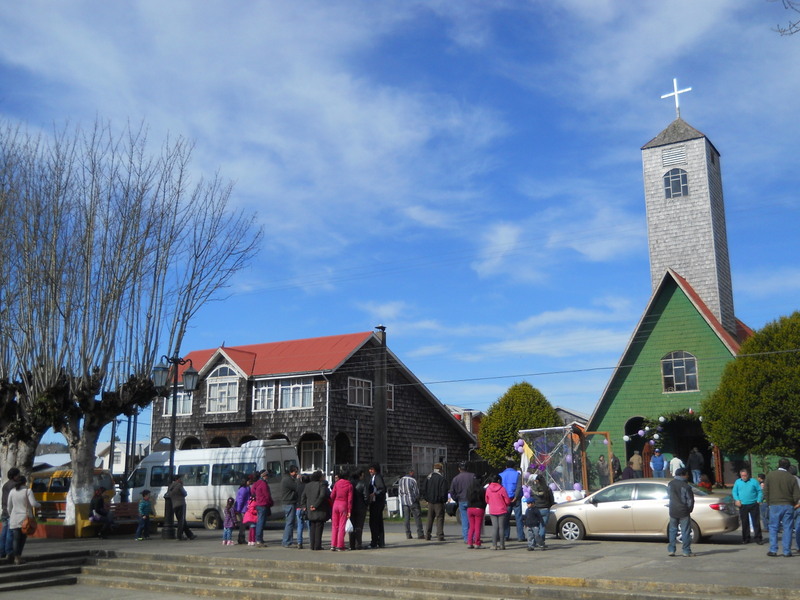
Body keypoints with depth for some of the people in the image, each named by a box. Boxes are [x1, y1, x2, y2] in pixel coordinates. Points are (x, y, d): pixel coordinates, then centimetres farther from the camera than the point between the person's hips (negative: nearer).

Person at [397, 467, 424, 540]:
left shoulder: (401, 480, 6)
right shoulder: (413, 480, -12)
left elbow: (399, 491, 11)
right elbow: (416, 491, -9)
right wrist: (417, 498, 6)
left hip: (404, 501, 6)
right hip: (412, 501, -6)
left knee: (406, 518, 8)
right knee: (417, 517, -1)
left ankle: (408, 534, 8)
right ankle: (420, 534, -3)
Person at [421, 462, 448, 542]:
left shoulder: (428, 477, 6)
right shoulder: (442, 478, -11)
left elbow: (424, 489, 9)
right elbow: (444, 491, -13)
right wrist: (444, 500, 1)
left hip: (430, 502, 5)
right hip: (439, 502, -5)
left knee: (430, 518, 13)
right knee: (440, 518, -1)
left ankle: (427, 535, 12)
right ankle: (440, 536, -5)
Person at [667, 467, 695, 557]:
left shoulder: (670, 484, 3)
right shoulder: (686, 486, -14)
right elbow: (690, 500, -11)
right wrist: (689, 509, 6)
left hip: (673, 511, 5)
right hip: (684, 511, -5)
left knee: (673, 531, 13)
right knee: (685, 532, 3)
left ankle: (671, 550, 12)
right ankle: (686, 551, 5)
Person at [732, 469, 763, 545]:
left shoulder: (754, 481, 4)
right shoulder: (737, 482, 10)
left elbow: (760, 491, 4)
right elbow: (734, 492, 11)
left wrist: (759, 500, -6)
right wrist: (737, 500, -4)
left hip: (753, 505, -2)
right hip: (743, 505, 2)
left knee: (756, 522, -2)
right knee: (744, 523, 6)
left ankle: (758, 538, 3)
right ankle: (746, 539, 14)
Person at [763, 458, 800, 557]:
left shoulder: (770, 475, -1)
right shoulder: (792, 478, -2)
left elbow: (765, 492, 0)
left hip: (775, 505, 0)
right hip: (788, 506, 0)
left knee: (773, 528, 6)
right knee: (787, 528, 6)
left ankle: (773, 550, 2)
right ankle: (787, 551, 6)